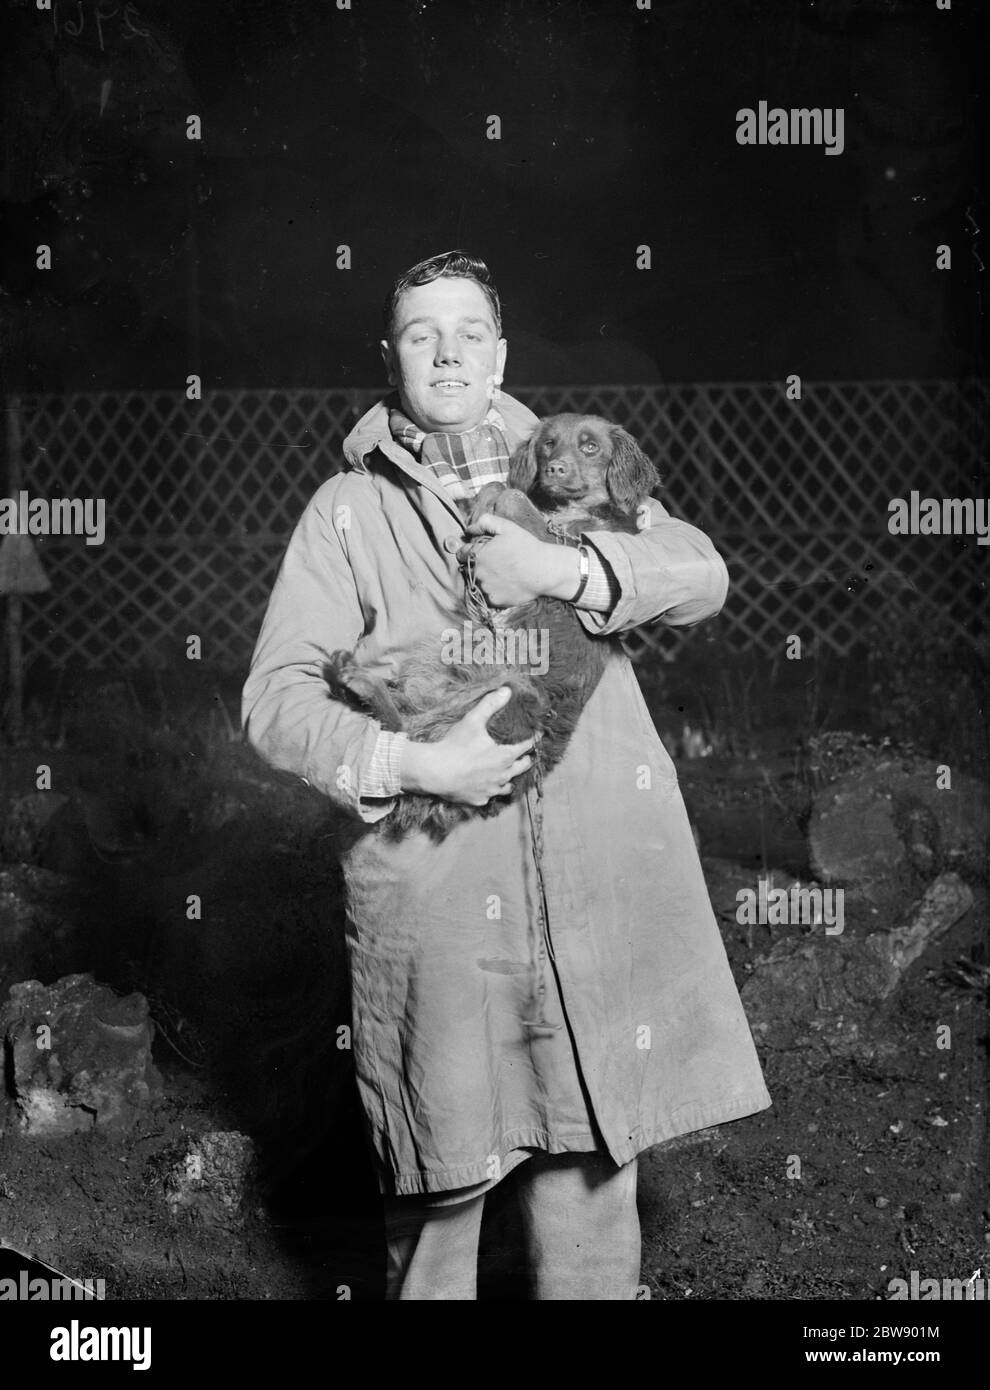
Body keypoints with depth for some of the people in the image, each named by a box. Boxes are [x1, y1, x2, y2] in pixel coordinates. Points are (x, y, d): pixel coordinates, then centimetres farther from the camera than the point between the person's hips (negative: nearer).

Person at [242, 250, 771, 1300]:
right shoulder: (346, 510, 7)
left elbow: (703, 575, 1)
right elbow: (275, 697, 0)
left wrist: (569, 570, -15)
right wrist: (410, 763, -15)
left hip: (598, 885, 2)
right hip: (430, 892, -2)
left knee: (592, 1155, 9)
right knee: (438, 1174, 5)